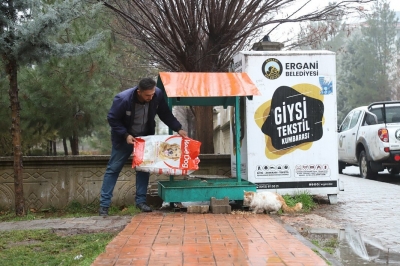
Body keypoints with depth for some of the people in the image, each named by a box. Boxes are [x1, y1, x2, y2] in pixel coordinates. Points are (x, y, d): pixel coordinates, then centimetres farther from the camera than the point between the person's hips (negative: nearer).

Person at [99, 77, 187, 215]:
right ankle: (104, 204, 4)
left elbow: (166, 114, -8)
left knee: (144, 168, 3)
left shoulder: (158, 95, -22)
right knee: (113, 168, 0)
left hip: (145, 137, 3)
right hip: (124, 137, -3)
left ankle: (141, 201, 14)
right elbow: (112, 119, -19)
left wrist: (178, 129, -18)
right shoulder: (122, 99, -32)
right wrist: (126, 135, -27)